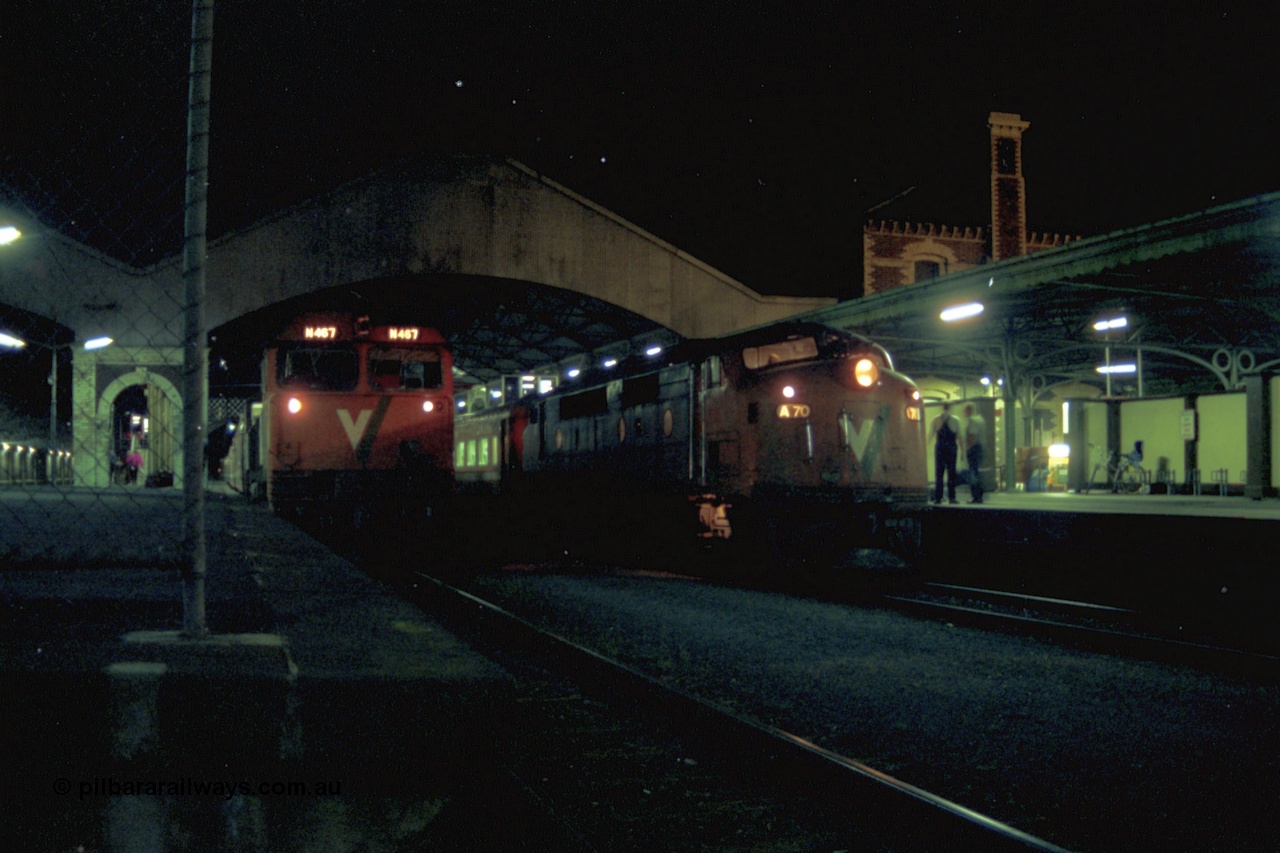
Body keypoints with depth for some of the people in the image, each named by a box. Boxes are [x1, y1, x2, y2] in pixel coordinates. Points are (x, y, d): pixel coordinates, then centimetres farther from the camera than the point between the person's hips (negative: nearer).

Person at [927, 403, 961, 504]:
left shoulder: (936, 420, 0)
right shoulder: (955, 420, -1)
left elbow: (930, 435, 3)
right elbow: (959, 437, -1)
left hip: (939, 447, 1)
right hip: (951, 448, -1)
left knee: (938, 474, 3)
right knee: (951, 473, 3)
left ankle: (937, 498, -1)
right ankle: (951, 497, -1)